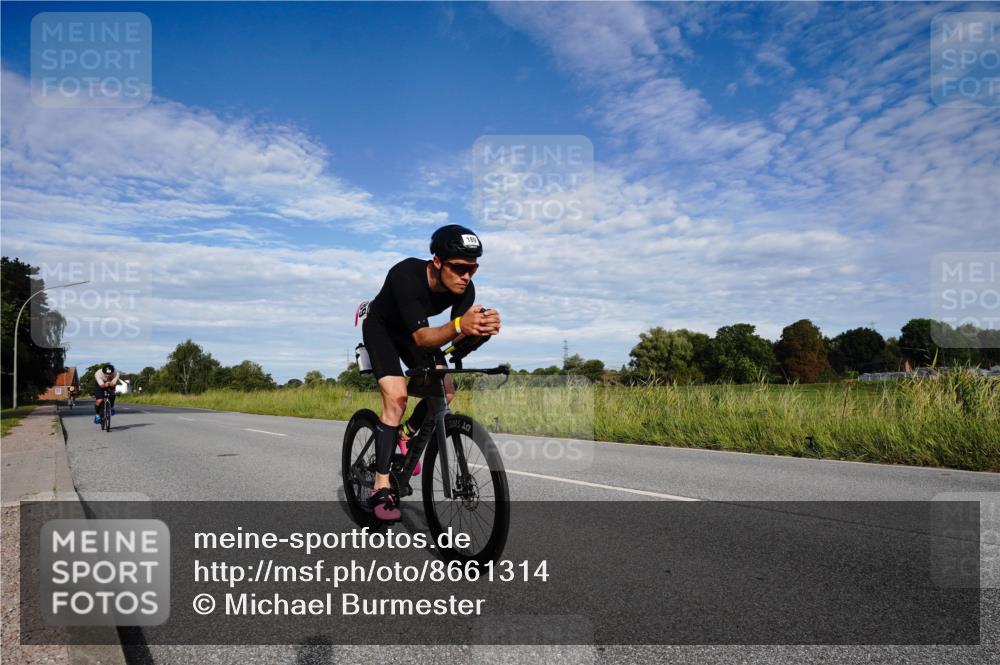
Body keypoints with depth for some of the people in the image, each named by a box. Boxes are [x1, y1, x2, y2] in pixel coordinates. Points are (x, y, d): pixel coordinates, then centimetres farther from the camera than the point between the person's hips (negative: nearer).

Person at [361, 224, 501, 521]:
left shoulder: (465, 289, -24)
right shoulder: (405, 275, -39)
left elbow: (457, 341, -26)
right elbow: (421, 337, -44)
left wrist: (481, 330, -48)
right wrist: (459, 326, -63)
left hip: (415, 330, 5)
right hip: (381, 327, -5)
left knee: (444, 390, -11)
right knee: (397, 397, -21)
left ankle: (406, 434, 18)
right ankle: (381, 489, -14)